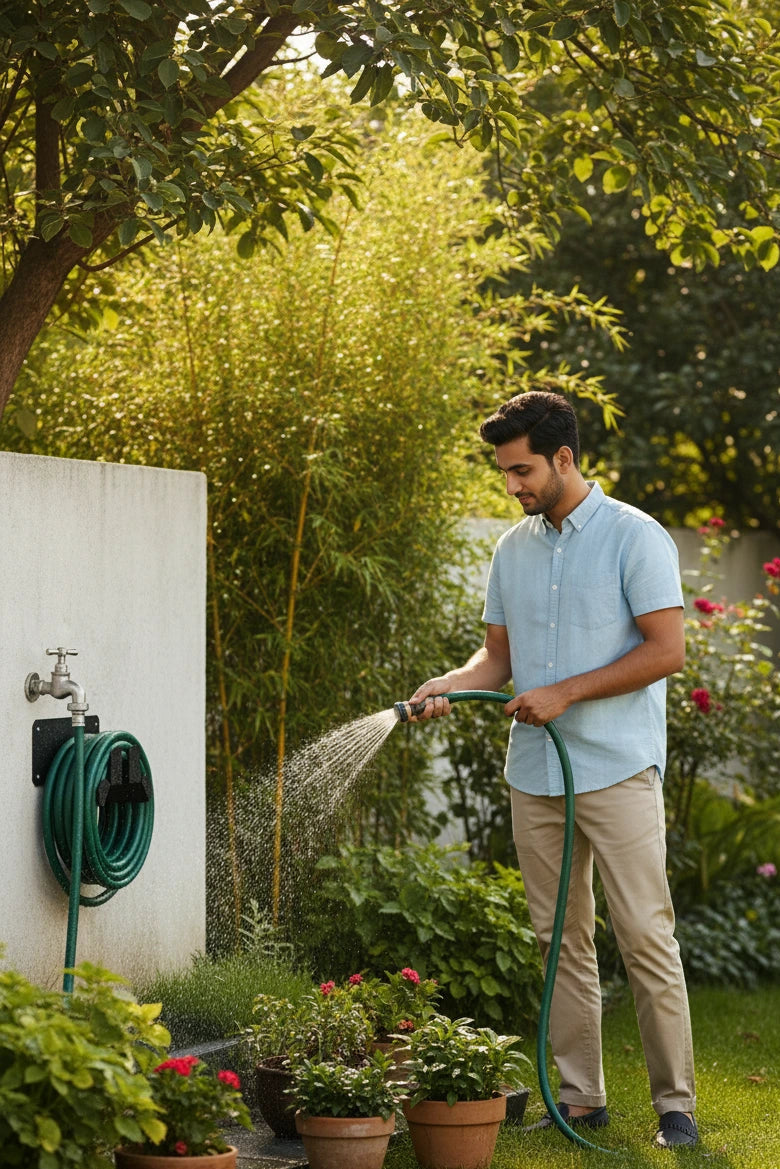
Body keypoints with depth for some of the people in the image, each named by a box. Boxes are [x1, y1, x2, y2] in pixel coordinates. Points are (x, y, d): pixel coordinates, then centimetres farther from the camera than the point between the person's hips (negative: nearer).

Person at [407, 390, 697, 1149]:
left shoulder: (634, 537, -6)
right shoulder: (512, 550, 13)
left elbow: (667, 650, -11)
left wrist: (564, 694, -14)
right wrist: (449, 685, -4)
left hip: (618, 771, -6)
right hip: (535, 774, 6)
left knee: (646, 937, -7)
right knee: (562, 942, 8)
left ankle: (675, 1104, 0)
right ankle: (580, 1099, 14)